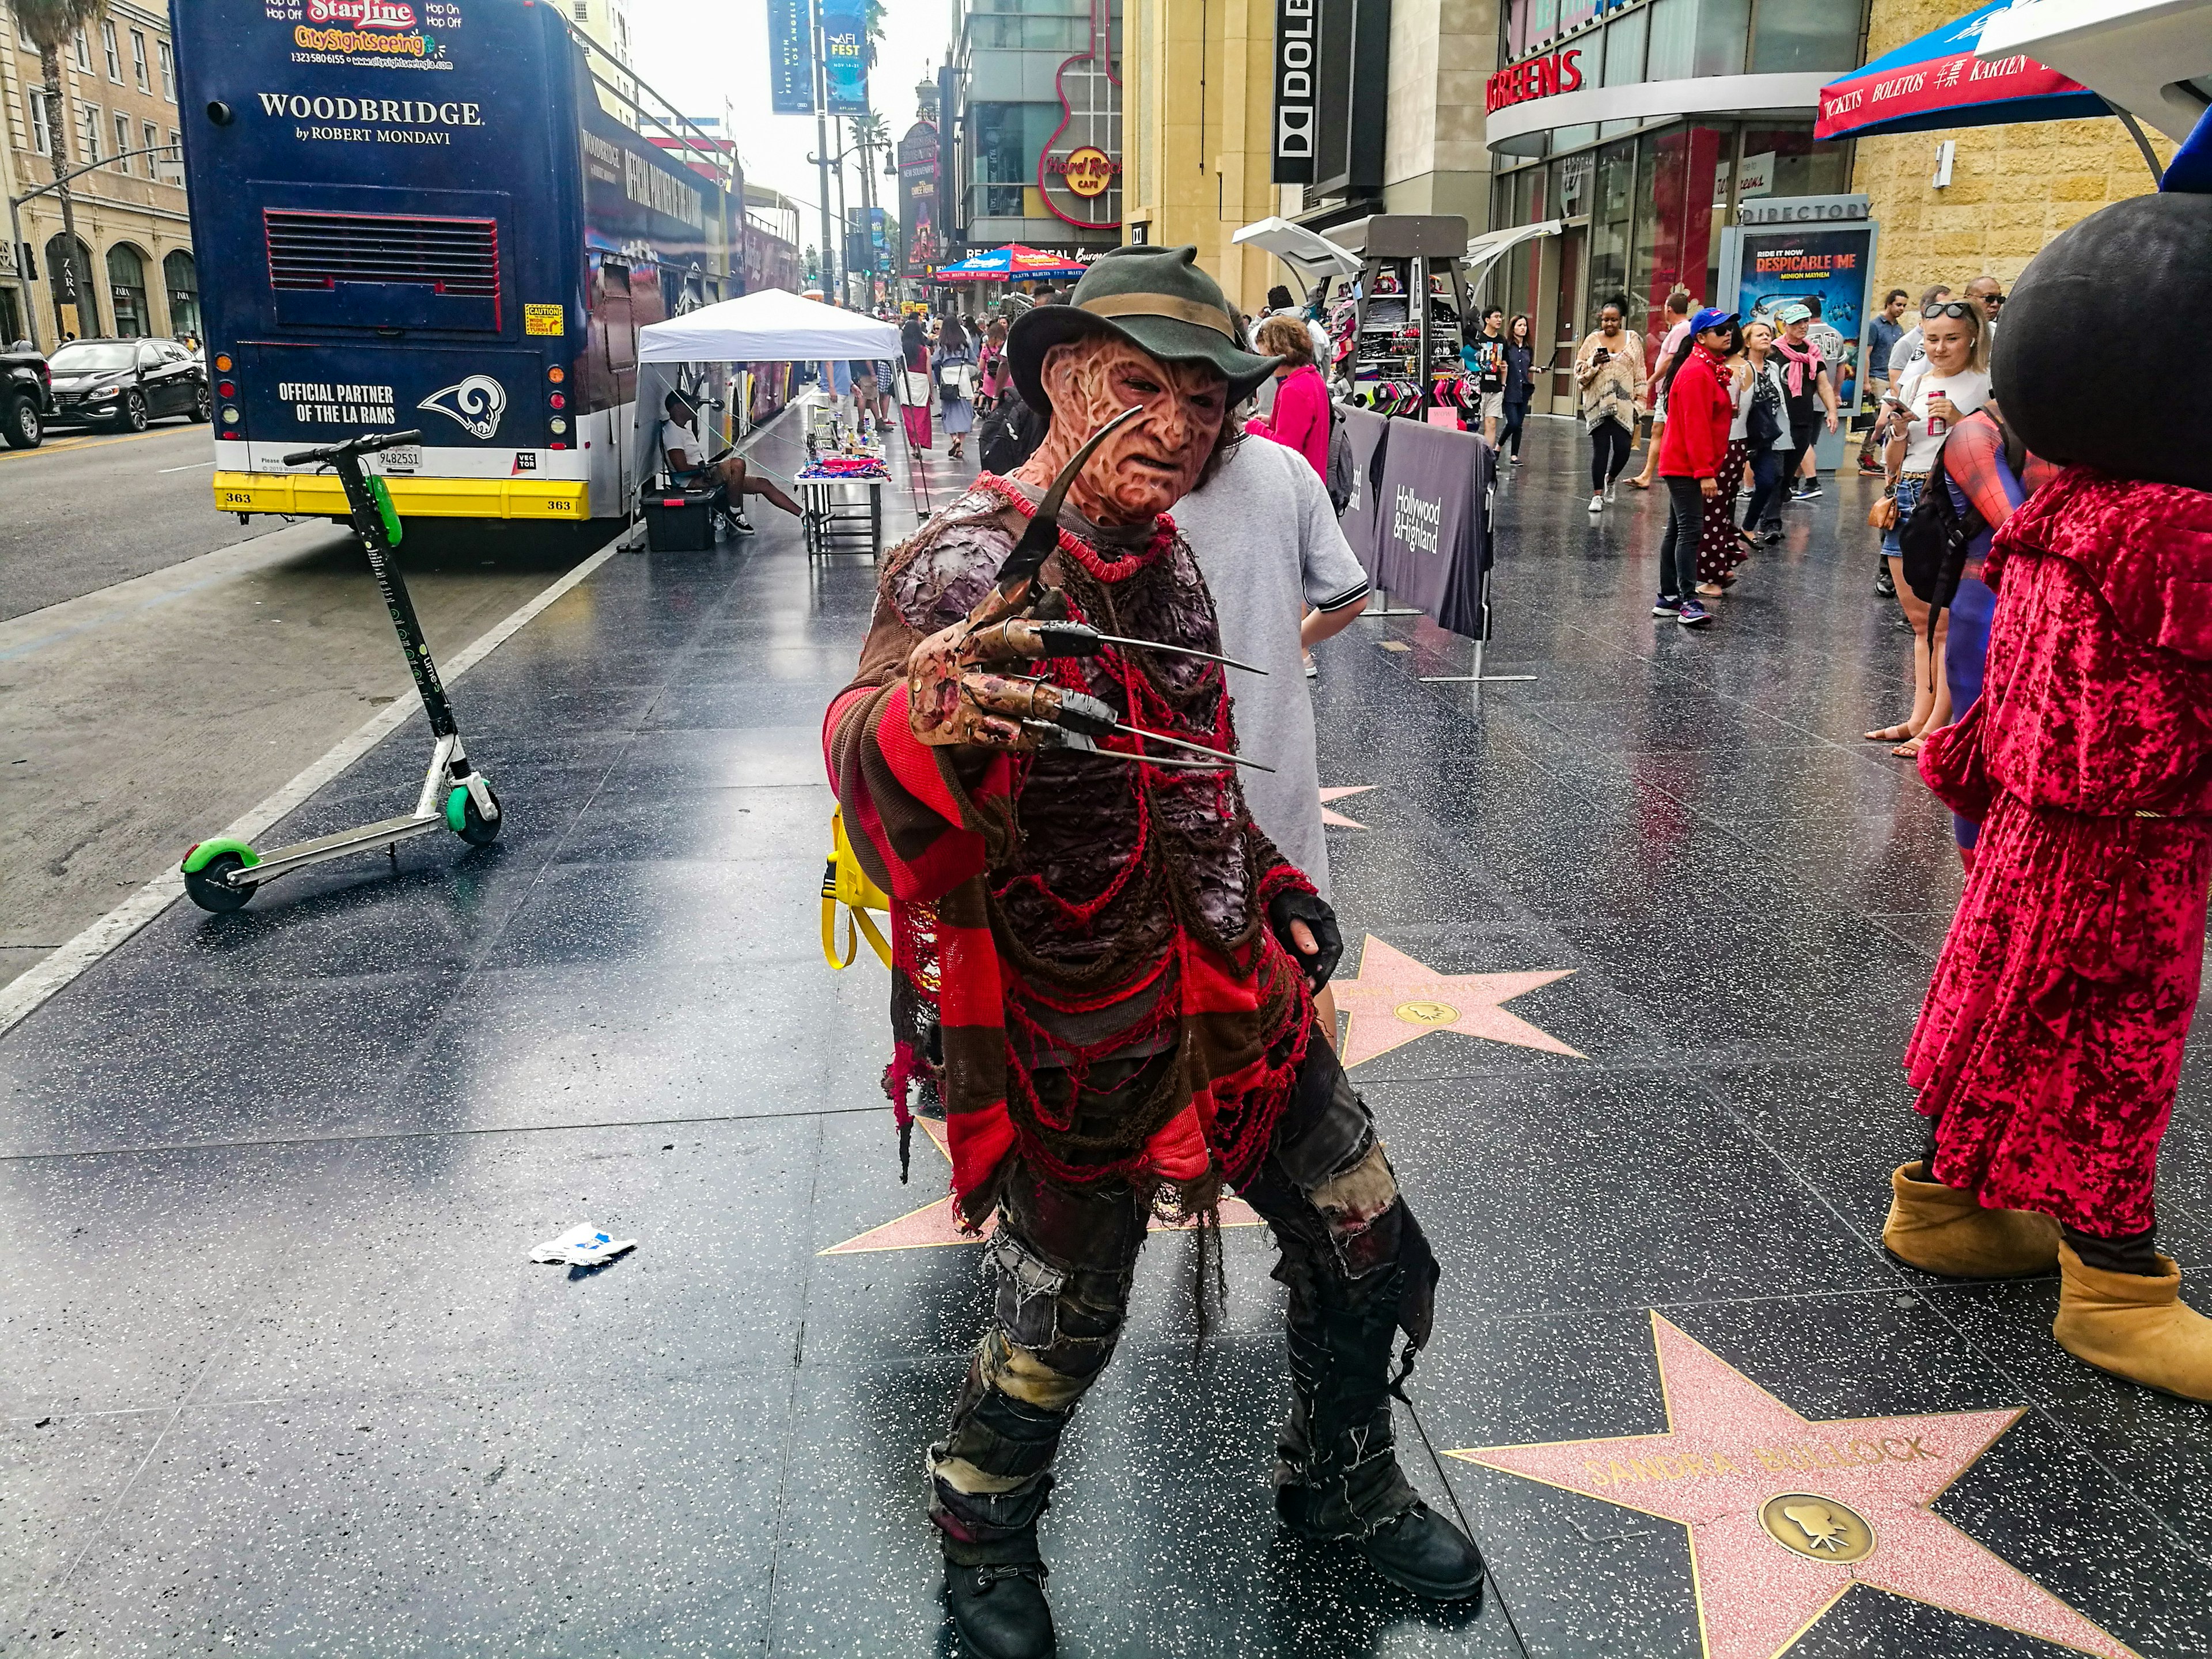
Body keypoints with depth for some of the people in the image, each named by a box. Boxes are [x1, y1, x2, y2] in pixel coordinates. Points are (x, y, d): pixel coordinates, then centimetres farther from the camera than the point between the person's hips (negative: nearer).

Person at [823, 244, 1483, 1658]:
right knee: (1060, 1336, 10)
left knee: (1367, 1251, 17)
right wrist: (922, 726, -61)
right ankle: (983, 1531, 43)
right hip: (1083, 1048, -7)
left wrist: (1273, 882, 16)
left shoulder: (1164, 555, 4)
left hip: (1240, 997, 7)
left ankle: (1342, 1485, 46)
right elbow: (870, 763, -41)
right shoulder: (966, 571, -21)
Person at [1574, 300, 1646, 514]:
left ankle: (1610, 478, 23)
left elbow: (1640, 373, 9)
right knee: (1600, 448, -2)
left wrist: (1639, 398, 3)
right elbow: (1580, 373, 6)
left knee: (1623, 448, -7)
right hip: (1598, 404, 0)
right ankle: (1597, 495, 4)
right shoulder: (1592, 340, 7)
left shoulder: (1632, 340, 8)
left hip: (1623, 404, 0)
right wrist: (1594, 362, -12)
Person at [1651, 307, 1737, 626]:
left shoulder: (1711, 369, 15)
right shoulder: (1696, 373, -17)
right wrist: (1705, 472, -24)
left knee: (1678, 531, 12)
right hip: (1686, 466, -11)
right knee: (1690, 530, -12)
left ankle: (1668, 598, 18)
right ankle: (1689, 601, -13)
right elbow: (1695, 426, -22)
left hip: (1686, 467, 11)